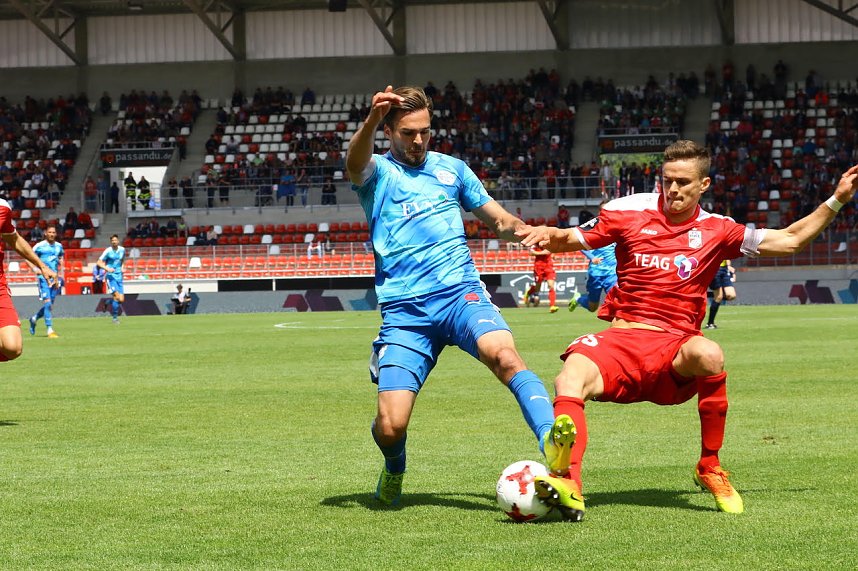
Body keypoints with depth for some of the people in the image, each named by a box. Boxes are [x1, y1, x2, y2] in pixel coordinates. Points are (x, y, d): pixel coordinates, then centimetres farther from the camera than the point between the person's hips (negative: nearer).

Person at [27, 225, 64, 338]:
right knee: (48, 302, -15)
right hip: (43, 277, -5)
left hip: (55, 278, 5)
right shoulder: (39, 246, -4)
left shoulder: (59, 247, 11)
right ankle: (50, 330, -14)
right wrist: (36, 269, -15)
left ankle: (34, 319, 36)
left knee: (50, 304, 9)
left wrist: (59, 277, 13)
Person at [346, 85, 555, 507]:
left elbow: (499, 221, 26)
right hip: (403, 310, -1)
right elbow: (355, 162, -17)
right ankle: (394, 471, 23)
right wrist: (371, 120, -40)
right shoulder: (377, 172, 9)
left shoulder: (451, 168, 19)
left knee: (503, 353, -32)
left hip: (460, 293, 1)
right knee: (390, 425, -12)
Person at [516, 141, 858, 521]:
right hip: (621, 337, 0)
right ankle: (569, 486, -47)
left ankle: (710, 468, -16)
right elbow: (573, 239, 14)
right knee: (570, 379, -31)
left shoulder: (716, 232, 9)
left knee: (709, 356, -36)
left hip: (675, 350, 0)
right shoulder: (630, 212, 8)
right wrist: (550, 236, -9)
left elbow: (789, 240, 14)